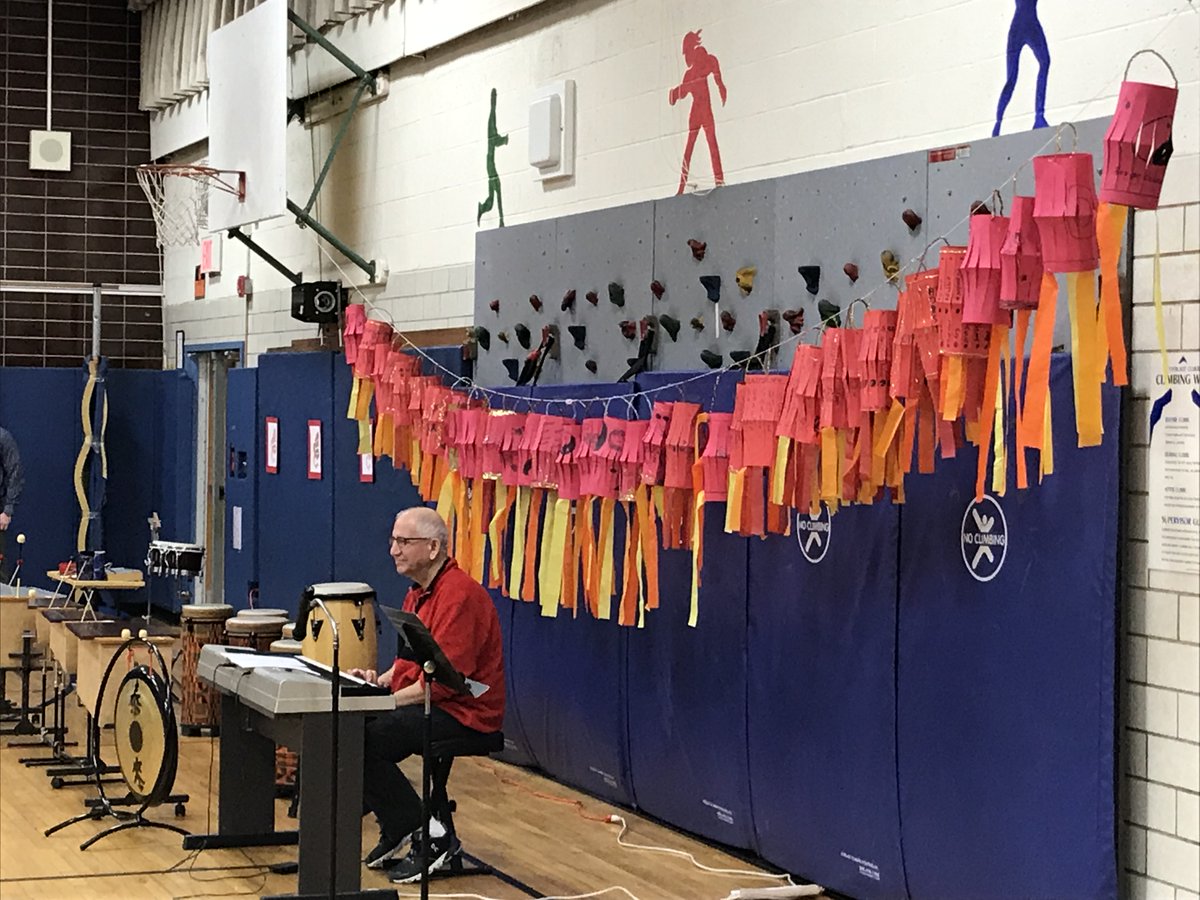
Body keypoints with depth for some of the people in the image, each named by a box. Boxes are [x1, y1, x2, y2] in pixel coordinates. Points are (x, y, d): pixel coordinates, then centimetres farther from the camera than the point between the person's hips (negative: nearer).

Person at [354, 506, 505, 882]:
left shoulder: (459, 594, -19)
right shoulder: (419, 592, 15)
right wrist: (380, 680, 3)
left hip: (463, 712, -10)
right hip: (425, 705, 10)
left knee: (363, 741, -22)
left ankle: (430, 836, -12)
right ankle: (397, 830, 10)